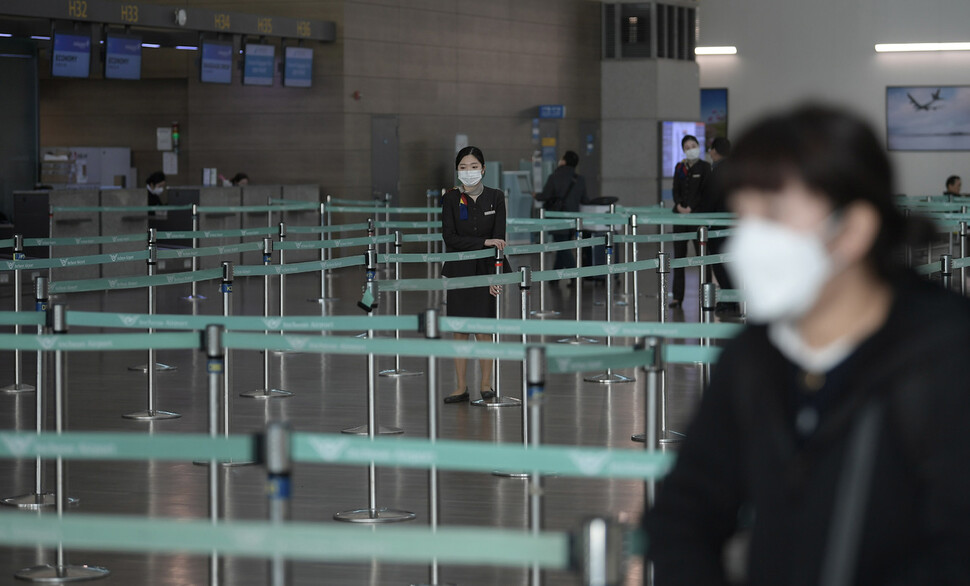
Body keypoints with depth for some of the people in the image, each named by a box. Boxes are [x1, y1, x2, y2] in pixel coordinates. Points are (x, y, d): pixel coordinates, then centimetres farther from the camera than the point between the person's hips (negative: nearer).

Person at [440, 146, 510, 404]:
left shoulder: (496, 197, -2)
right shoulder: (451, 199, -2)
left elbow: (498, 239, -7)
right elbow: (450, 238, -9)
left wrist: (495, 276, -15)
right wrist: (483, 242, -20)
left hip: (487, 269, -1)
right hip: (459, 270, 1)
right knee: (460, 330, 3)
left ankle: (486, 383, 14)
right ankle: (461, 387, 9)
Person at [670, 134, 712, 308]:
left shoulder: (705, 167, 0)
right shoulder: (679, 167, 13)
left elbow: (704, 191, -6)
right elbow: (676, 190, 9)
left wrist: (691, 208, -12)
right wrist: (679, 205, -10)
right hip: (680, 215, 4)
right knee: (678, 255, 2)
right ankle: (677, 296, 4)